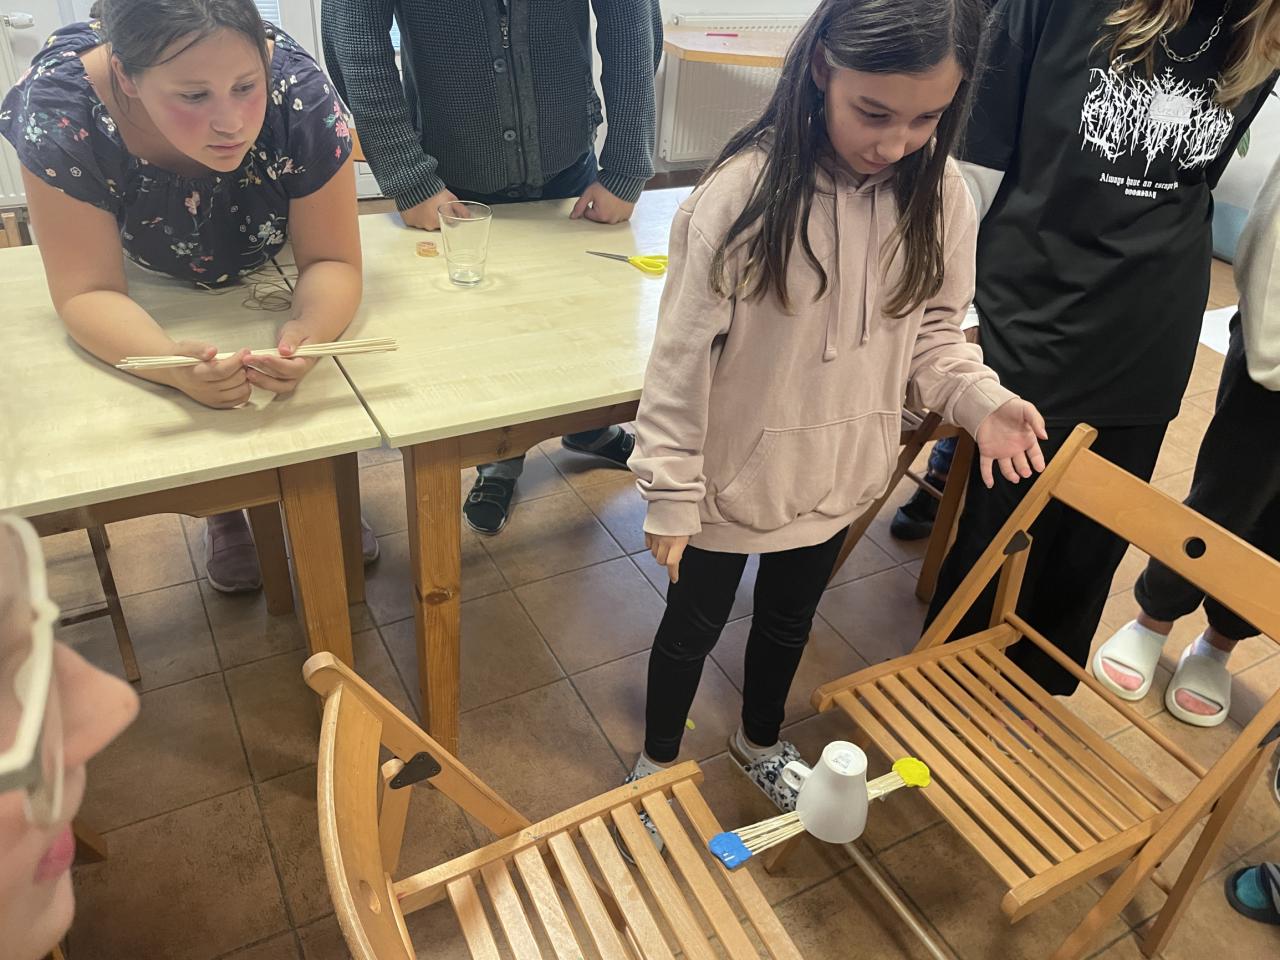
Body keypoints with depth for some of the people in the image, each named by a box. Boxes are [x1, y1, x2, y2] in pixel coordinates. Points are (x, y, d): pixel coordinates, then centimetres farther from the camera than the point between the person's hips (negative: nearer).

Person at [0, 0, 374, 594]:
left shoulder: (300, 93, -36)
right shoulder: (58, 109, -36)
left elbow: (332, 262, -29)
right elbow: (87, 293, -32)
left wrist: (307, 332, -50)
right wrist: (173, 363, -51)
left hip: (271, 267, 1)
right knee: (204, 392, -9)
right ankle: (222, 512, 21)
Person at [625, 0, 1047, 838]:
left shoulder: (941, 197, -10)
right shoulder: (744, 192, -24)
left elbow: (934, 333, 3)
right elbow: (683, 356, -18)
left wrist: (982, 401, -16)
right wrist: (670, 494, -14)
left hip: (837, 476, 4)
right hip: (732, 476, -4)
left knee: (789, 622, 26)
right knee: (694, 627, 18)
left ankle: (761, 741, 56)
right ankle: (658, 762, 47)